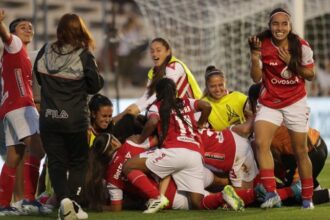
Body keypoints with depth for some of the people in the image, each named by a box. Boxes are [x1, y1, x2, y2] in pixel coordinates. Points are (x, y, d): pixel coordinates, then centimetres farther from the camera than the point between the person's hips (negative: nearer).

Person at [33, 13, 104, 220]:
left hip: (49, 117, 2)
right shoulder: (84, 56, -11)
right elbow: (95, 86, -4)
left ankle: (63, 198, -14)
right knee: (78, 161, 13)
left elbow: (39, 78, 14)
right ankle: (74, 203, 0)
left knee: (56, 162, 7)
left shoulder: (45, 52, -1)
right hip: (75, 119, -2)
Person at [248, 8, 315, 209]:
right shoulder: (263, 45, -9)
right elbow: (257, 78, -7)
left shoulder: (301, 46, -10)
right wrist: (255, 56, -23)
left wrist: (291, 63, -19)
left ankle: (307, 198, 18)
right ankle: (271, 193, -21)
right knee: (261, 143, -21)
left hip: (296, 103, -1)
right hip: (269, 103, 1)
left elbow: (311, 75, -4)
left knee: (301, 151, 5)